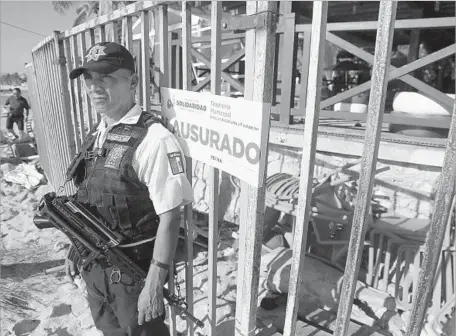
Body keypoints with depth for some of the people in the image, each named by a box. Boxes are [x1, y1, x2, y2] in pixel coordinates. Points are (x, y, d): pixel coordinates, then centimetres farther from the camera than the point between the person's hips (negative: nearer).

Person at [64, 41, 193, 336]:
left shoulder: (154, 140, -23)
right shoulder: (96, 137, 2)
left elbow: (169, 217, -23)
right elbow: (89, 205, 11)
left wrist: (155, 284, -22)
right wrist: (77, 251, 16)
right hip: (94, 266, 7)